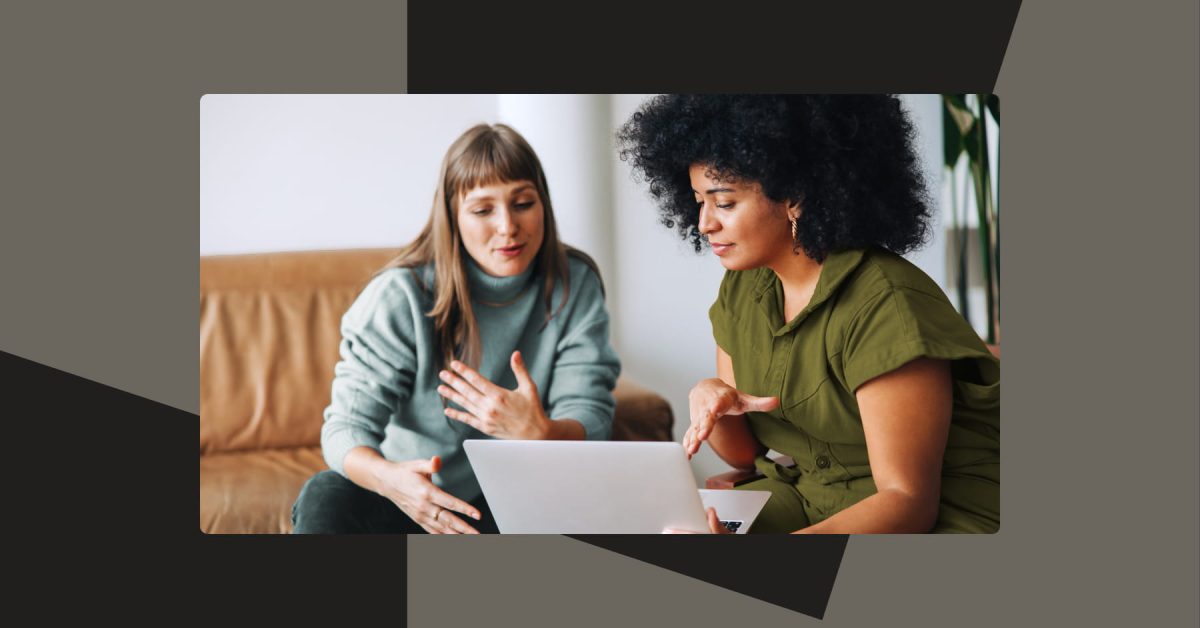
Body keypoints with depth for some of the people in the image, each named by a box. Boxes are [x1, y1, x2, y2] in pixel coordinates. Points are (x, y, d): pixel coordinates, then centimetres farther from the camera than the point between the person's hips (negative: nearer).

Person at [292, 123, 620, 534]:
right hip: (413, 497, -2)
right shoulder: (400, 295, -13)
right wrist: (388, 477, -43)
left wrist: (538, 433, -38)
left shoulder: (575, 287, -6)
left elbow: (591, 422, -12)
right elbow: (347, 425, -18)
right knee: (325, 498, -32)